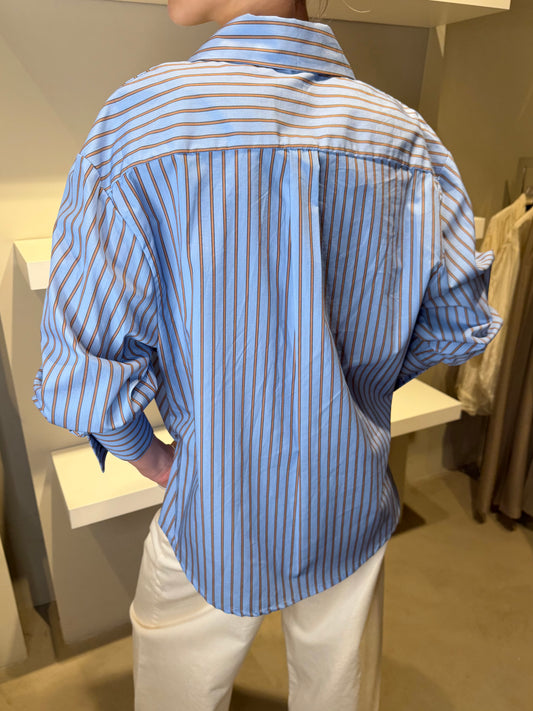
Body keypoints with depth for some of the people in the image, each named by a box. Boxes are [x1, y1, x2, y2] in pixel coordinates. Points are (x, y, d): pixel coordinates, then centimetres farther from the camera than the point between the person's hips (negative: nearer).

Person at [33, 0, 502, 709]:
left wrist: (152, 458, -1)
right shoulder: (412, 139, -9)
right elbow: (462, 326, -2)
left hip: (216, 522, -2)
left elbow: (83, 368, -21)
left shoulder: (138, 118, -20)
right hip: (356, 516, 4)